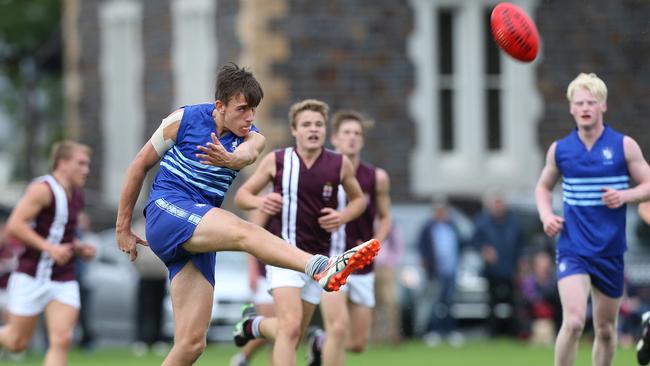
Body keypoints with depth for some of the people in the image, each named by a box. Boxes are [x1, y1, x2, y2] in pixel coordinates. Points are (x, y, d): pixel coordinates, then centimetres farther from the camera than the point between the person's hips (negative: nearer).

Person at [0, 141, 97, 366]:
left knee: (62, 341, -10)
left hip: (64, 281, 6)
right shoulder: (43, 189, -13)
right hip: (32, 277, -6)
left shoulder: (76, 195, 12)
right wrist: (50, 248, -25)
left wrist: (79, 248, 8)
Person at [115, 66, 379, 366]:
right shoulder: (184, 120, -1)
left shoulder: (251, 138, 5)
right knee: (244, 231, -34)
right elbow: (141, 164, 8)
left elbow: (247, 154, -21)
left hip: (199, 235, 6)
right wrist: (123, 227, 9)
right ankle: (322, 268, -59)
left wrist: (231, 159, -47)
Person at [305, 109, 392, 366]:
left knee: (358, 343, 8)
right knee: (339, 328, -21)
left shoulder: (377, 178, 1)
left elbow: (385, 218, 12)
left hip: (362, 268, 3)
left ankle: (320, 343, 39)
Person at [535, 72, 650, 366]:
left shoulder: (624, 146, -1)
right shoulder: (559, 149, 3)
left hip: (611, 251, 1)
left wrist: (625, 196, -17)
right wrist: (546, 215, 0)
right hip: (573, 250, -1)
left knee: (605, 330, 10)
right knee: (573, 322, -19)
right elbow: (544, 186, 19)